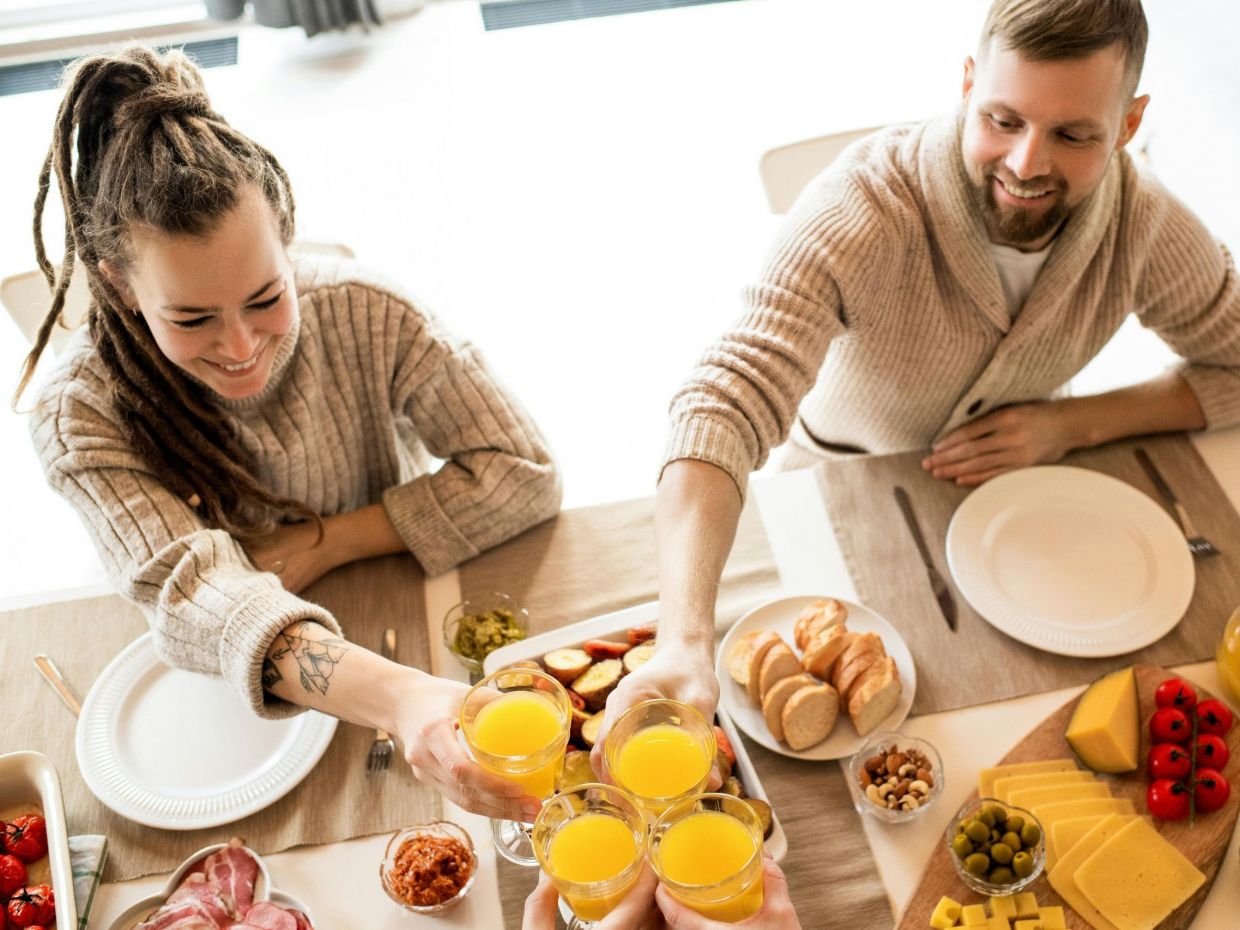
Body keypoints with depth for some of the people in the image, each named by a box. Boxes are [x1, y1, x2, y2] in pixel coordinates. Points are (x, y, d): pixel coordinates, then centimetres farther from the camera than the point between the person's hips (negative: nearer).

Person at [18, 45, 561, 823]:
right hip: (222, 695, -1)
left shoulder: (367, 314, -18)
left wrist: (327, 541, -22)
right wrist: (400, 697, -53)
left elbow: (526, 474, -15)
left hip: (410, 634, 1)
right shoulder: (83, 415, -20)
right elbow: (192, 596, -35)